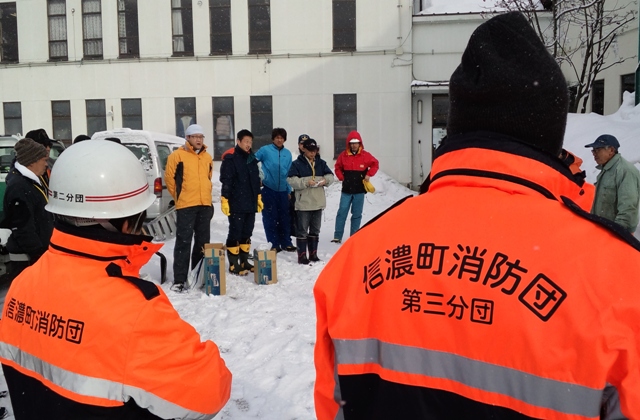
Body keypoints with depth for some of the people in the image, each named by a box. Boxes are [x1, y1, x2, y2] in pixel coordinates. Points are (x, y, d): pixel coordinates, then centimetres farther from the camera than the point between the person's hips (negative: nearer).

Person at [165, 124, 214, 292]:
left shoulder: (207, 157, 13)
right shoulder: (178, 155, -4)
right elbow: (169, 177, -2)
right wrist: (179, 196, 5)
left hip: (205, 205, 6)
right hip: (186, 206, -6)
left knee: (203, 242, 11)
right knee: (183, 242, -6)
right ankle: (179, 280, -2)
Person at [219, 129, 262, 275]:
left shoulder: (252, 159, 15)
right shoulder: (230, 159, -8)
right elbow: (226, 181, -13)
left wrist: (259, 198, 21)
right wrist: (224, 200, -18)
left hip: (251, 205, 7)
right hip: (236, 205, -7)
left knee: (247, 234, 12)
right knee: (235, 234, -3)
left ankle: (244, 261, 22)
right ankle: (233, 264, 4)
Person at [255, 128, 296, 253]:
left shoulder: (287, 153, 9)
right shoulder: (265, 150, -3)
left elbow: (289, 174, 11)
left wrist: (289, 190, 9)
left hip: (283, 190, 3)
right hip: (269, 189, -3)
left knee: (284, 218, 7)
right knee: (270, 218, 1)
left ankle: (286, 243, 16)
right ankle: (274, 244, 9)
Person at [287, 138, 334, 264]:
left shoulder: (321, 163, 10)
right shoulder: (297, 164, -5)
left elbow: (330, 175, 11)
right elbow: (291, 179, -13)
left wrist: (325, 180, -11)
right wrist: (305, 182, -24)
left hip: (318, 203, 5)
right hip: (303, 203, -5)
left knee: (315, 230, 13)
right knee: (302, 230, -1)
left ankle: (313, 255, 24)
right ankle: (302, 256, 5)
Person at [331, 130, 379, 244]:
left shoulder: (365, 155, -2)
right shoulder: (343, 155, 0)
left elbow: (375, 164, 10)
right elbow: (338, 168, 12)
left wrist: (368, 175, -1)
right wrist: (342, 178, -1)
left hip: (359, 190, 0)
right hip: (346, 190, 0)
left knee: (357, 214, 6)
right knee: (342, 213, -3)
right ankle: (337, 237, 1)